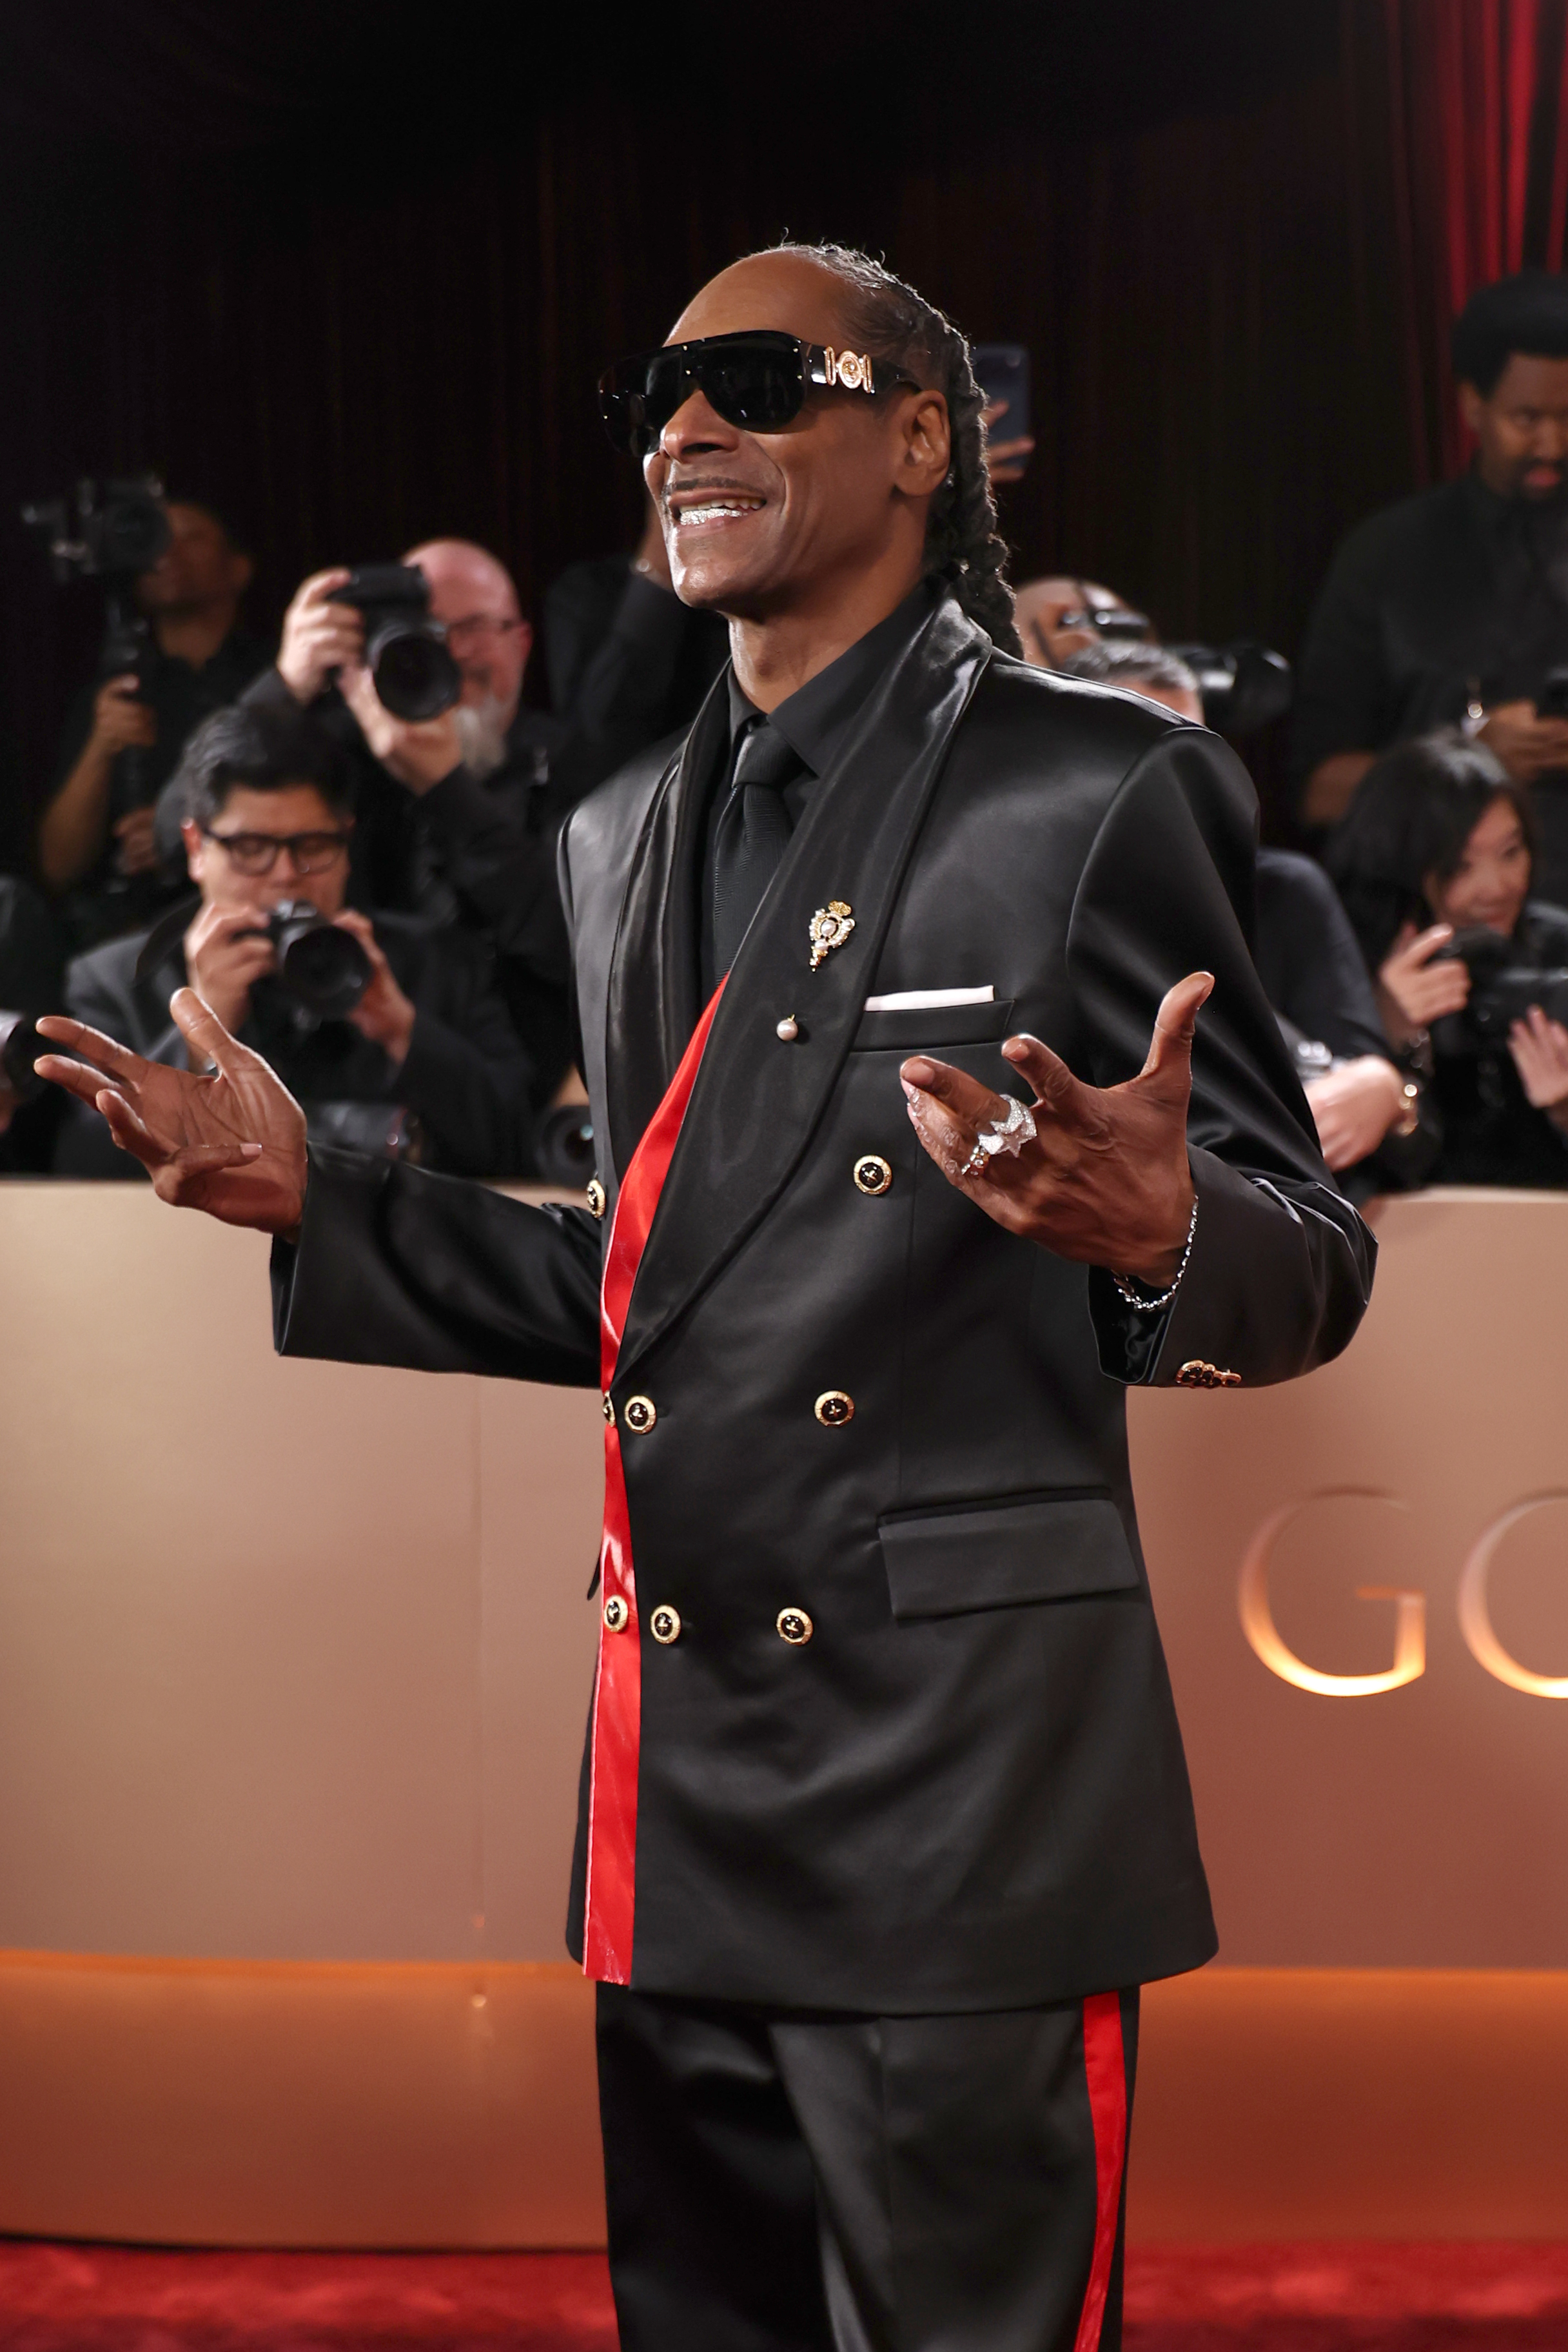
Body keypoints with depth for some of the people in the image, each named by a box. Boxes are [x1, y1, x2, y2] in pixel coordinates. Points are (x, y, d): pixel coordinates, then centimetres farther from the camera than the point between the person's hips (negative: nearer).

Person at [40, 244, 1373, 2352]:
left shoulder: (1096, 791, -6)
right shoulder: (624, 836, 15)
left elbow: (1309, 1268, -6)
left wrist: (1156, 1232, -29)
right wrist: (314, 1203, 14)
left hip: (958, 1788, -6)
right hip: (674, 1805, 7)